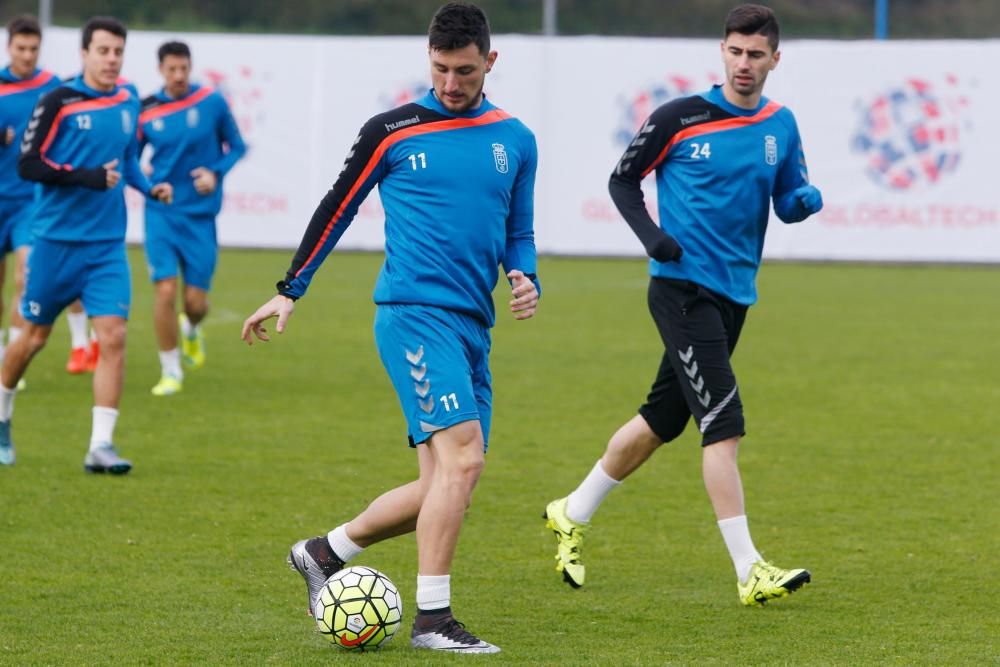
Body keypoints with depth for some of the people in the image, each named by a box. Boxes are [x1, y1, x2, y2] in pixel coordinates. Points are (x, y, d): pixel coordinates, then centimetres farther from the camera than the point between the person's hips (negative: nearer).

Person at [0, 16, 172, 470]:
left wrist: (148, 187, 6)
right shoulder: (59, 102, -9)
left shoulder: (128, 104, 7)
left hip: (107, 245, 3)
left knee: (113, 336, -12)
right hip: (56, 241, -3)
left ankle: (100, 446, -11)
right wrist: (87, 177, -23)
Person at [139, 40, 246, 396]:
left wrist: (216, 172, -11)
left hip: (200, 215, 0)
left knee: (196, 302, 1)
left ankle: (191, 329, 41)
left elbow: (236, 146, 7)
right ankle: (170, 372, 5)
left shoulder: (212, 102, -3)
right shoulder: (146, 111, -1)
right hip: (161, 213, 0)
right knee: (166, 290, -12)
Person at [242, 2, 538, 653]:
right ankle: (432, 619, -14)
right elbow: (338, 209, 9)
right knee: (463, 455, -19)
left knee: (443, 487, 5)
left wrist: (526, 278, 1)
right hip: (414, 311, -6)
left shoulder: (516, 141, 12)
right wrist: (290, 291, 11)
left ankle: (324, 552, 24)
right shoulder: (392, 132, 0)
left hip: (472, 328, 6)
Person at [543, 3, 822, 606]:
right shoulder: (681, 117, -6)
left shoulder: (781, 126, 8)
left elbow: (788, 203, 14)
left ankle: (573, 515, 35)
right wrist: (650, 233, -12)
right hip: (682, 284, -6)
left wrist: (807, 198, -9)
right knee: (724, 421, -15)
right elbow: (623, 179, 4)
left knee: (663, 419, 16)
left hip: (733, 296, 6)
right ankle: (749, 571, -16)